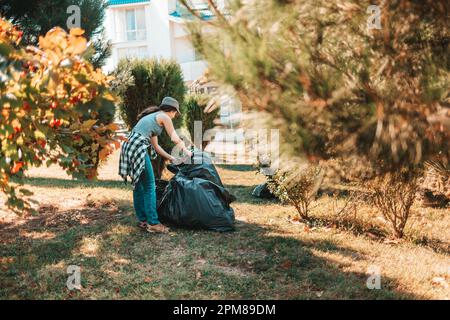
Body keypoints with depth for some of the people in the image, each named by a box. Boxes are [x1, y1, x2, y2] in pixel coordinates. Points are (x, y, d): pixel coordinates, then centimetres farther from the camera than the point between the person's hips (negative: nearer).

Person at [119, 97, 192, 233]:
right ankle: (153, 223, -3)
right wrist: (186, 151, 21)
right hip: (138, 148, -9)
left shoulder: (153, 117, 28)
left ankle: (142, 220, 21)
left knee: (138, 185, 15)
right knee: (149, 186, -5)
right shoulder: (164, 117, 3)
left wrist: (171, 158, 32)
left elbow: (155, 146, 30)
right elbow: (176, 140, 4)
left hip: (129, 146, 9)